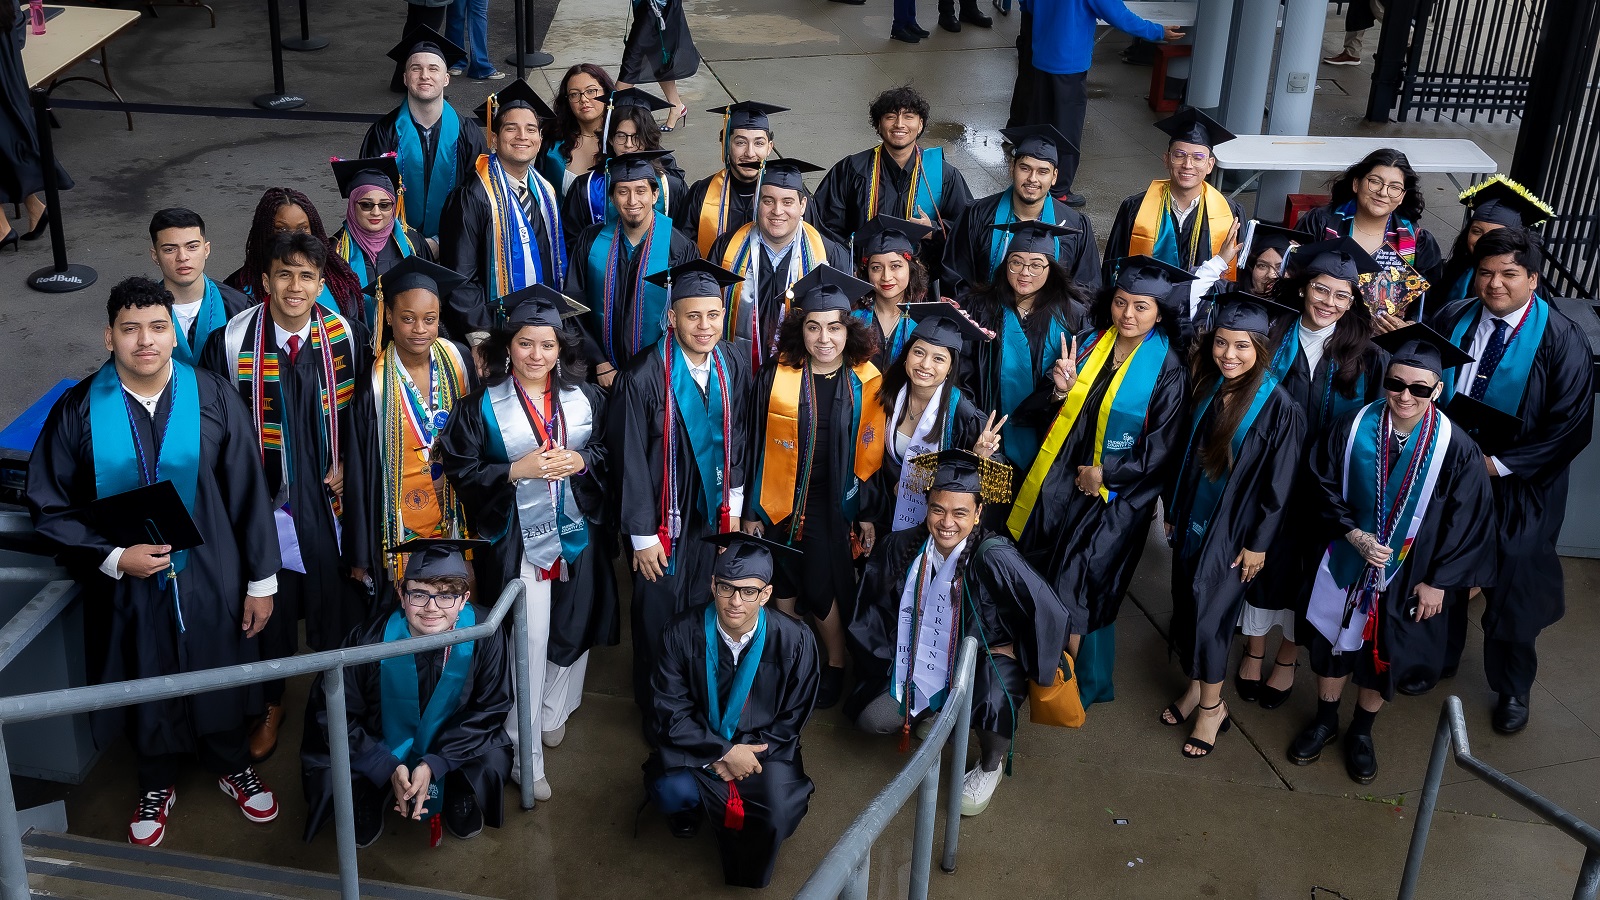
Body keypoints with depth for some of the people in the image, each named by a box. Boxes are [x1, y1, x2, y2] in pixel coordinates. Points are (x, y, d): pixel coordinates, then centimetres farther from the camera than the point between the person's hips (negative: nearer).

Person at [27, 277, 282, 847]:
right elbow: (50, 506, -5)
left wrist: (262, 580, -4)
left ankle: (230, 764, 46)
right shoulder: (79, 410, -11)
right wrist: (114, 558, -18)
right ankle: (157, 784, 44)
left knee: (221, 674, 18)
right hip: (128, 587, 0)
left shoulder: (213, 399, -11)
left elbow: (248, 494, -6)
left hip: (211, 579, 0)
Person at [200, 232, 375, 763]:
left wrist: (345, 466, -2)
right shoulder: (230, 342, -10)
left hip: (331, 502, 1)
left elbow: (362, 420, 5)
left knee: (337, 608, 13)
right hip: (264, 504, -1)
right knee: (270, 611, 14)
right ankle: (270, 704, 37)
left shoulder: (348, 339, -7)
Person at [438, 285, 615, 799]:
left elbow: (610, 453, 8)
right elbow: (462, 471, -6)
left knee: (575, 630, 13)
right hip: (516, 539, -4)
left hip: (578, 535, 4)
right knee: (525, 645, -3)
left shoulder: (584, 399, 3)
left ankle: (553, 716, 37)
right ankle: (523, 753, 9)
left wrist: (581, 461, -13)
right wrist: (517, 471, -20)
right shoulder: (482, 406, -6)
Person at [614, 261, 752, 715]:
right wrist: (642, 534, -12)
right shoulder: (644, 376, -22)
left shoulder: (734, 365, -6)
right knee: (659, 617, 10)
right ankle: (656, 711, 32)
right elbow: (632, 459, -16)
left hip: (712, 512, 4)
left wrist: (734, 504, 9)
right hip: (663, 519, -4)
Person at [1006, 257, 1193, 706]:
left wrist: (1103, 475, -13)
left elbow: (1161, 451, -10)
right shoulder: (1088, 344, 3)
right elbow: (1043, 412, 5)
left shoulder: (1167, 370, -11)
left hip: (1115, 494, -5)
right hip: (1059, 480, 5)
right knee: (1038, 576, 6)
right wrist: (1059, 390, -15)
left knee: (1073, 586, -3)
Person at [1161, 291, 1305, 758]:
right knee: (1187, 604, 13)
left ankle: (1211, 704, 17)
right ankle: (1196, 684, 32)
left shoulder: (1278, 406, -19)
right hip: (1193, 515, 5)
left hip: (1232, 527, -5)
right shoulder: (1205, 387, -2)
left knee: (1208, 610, 0)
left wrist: (1257, 542, -12)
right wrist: (1172, 509, 12)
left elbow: (1278, 482, -14)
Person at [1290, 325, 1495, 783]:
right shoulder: (1355, 427, -17)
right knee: (1334, 639, 17)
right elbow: (1325, 484, -5)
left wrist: (1438, 581, -8)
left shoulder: (1455, 448, -19)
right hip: (1347, 560, 1)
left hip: (1408, 574, -1)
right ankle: (1324, 720, 42)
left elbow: (1467, 521, -10)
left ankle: (1361, 731, 40)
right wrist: (1354, 534, -17)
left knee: (1385, 653, 16)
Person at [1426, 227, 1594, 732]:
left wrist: (1498, 463, -18)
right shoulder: (1452, 321, -5)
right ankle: (1439, 658, 44)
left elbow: (1571, 427, -15)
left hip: (1519, 487, -3)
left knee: (1512, 590, 8)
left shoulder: (1562, 342, -15)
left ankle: (1513, 688, 32)